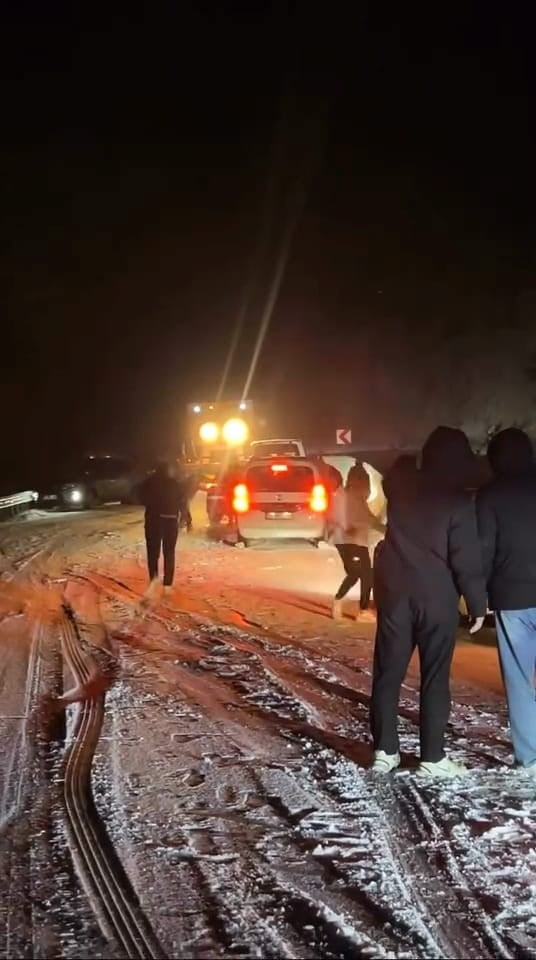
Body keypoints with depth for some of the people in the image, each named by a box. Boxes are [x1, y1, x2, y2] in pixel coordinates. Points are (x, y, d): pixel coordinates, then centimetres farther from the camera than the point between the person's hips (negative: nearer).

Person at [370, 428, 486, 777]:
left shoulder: (402, 485, 3)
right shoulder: (458, 501, -10)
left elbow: (396, 471, 30)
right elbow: (467, 559, -12)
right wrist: (478, 605, -5)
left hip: (395, 593, 4)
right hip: (438, 599, -4)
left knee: (388, 674, 8)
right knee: (435, 678, 2)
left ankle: (385, 750, 10)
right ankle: (433, 757, 4)